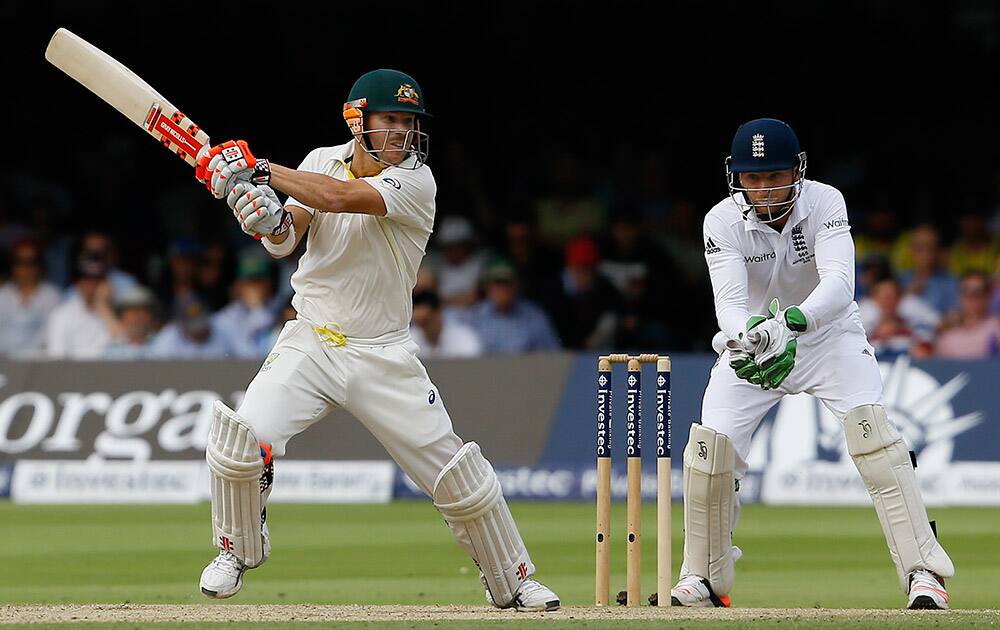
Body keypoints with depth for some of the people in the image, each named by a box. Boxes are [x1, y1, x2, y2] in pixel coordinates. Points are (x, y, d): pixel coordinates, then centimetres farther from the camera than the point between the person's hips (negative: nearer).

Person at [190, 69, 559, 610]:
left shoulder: (415, 181, -13)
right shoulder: (322, 161, 1)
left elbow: (339, 197, -29)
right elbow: (285, 239, -9)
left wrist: (256, 169, -28)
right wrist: (272, 222, -33)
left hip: (383, 357, -2)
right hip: (310, 343, 2)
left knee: (457, 473, -3)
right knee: (241, 441, -19)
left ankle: (512, 581, 18)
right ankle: (238, 549, 9)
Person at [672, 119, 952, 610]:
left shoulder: (824, 203, -23)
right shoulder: (723, 222, -20)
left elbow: (838, 284, -37)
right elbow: (729, 302, -31)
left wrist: (791, 322, -56)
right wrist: (747, 338, -54)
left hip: (828, 334, -2)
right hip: (753, 339, 2)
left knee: (870, 427, -23)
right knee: (710, 445, -11)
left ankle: (924, 573, -22)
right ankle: (703, 580, 10)